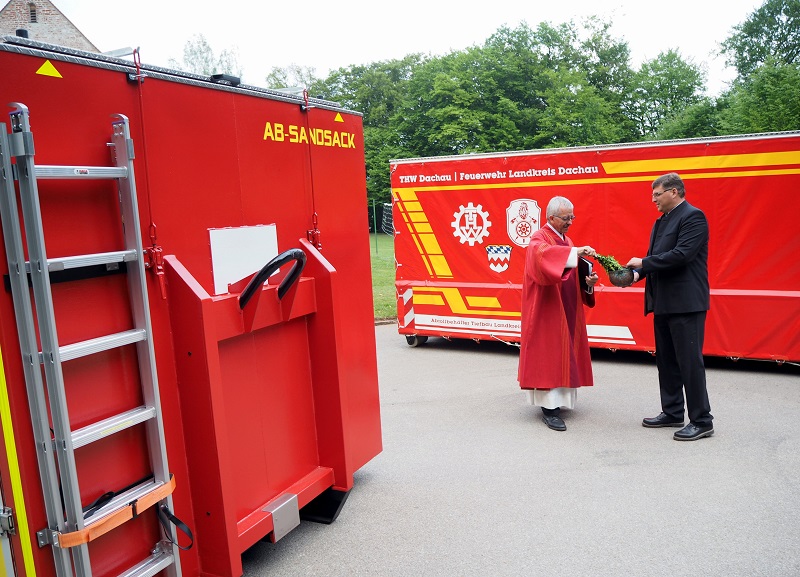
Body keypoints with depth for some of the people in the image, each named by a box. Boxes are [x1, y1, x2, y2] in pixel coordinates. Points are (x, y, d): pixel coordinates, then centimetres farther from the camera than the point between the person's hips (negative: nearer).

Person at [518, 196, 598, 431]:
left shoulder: (566, 242, 16)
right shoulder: (539, 238, -9)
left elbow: (571, 276, 15)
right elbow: (541, 253, -34)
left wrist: (587, 282, -5)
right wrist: (575, 252, -42)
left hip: (567, 309, 8)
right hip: (547, 309, -8)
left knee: (564, 352, 12)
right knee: (548, 353, -7)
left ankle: (560, 397, 23)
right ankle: (549, 407, -3)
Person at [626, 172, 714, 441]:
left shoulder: (693, 217, -11)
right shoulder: (661, 221, 17)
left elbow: (681, 255, -22)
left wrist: (644, 262, -15)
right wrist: (638, 273, 1)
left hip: (686, 303, -10)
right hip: (663, 303, 10)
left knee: (689, 361, -4)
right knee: (666, 361, 15)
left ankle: (701, 421, 7)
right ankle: (672, 412, 27)